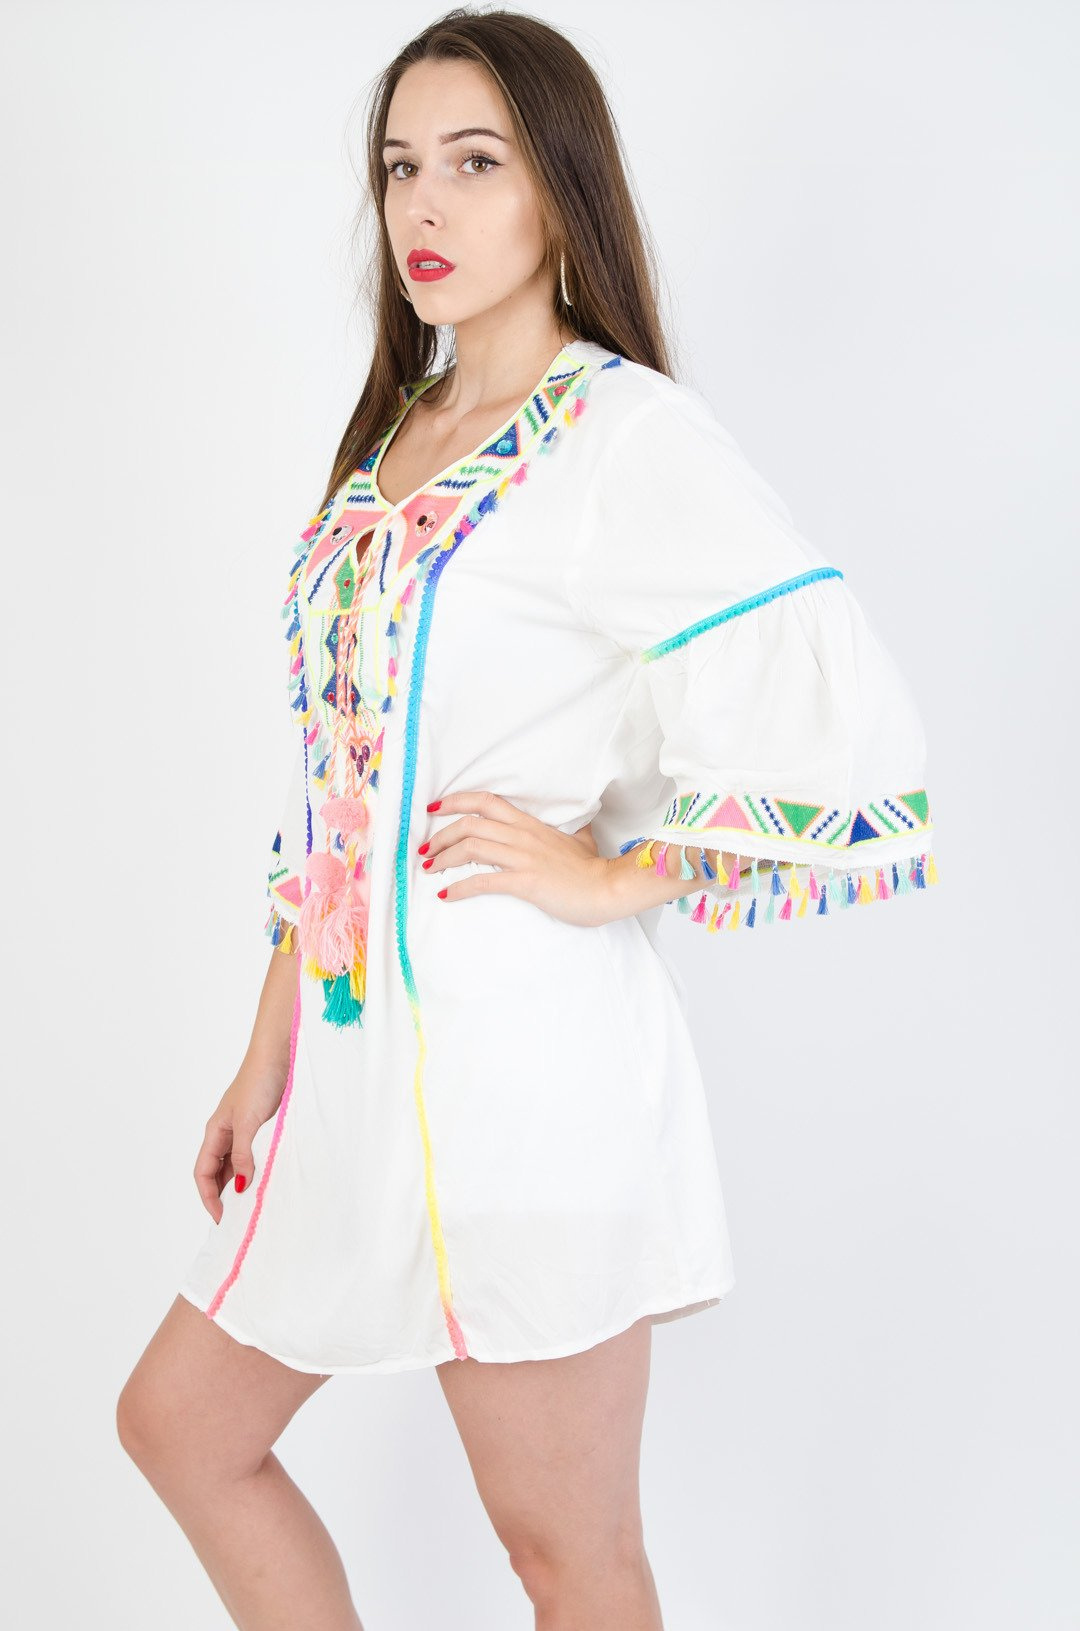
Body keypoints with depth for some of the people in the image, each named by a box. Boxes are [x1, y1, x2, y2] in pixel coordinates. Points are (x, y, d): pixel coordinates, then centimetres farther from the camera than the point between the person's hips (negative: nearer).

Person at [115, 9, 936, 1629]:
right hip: (362, 1053, 9)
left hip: (522, 1058, -8)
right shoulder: (395, 433, 12)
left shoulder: (627, 432, -12)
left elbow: (852, 740, -23)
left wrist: (604, 877, -13)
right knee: (181, 1419, 19)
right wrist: (268, 1056, 15)